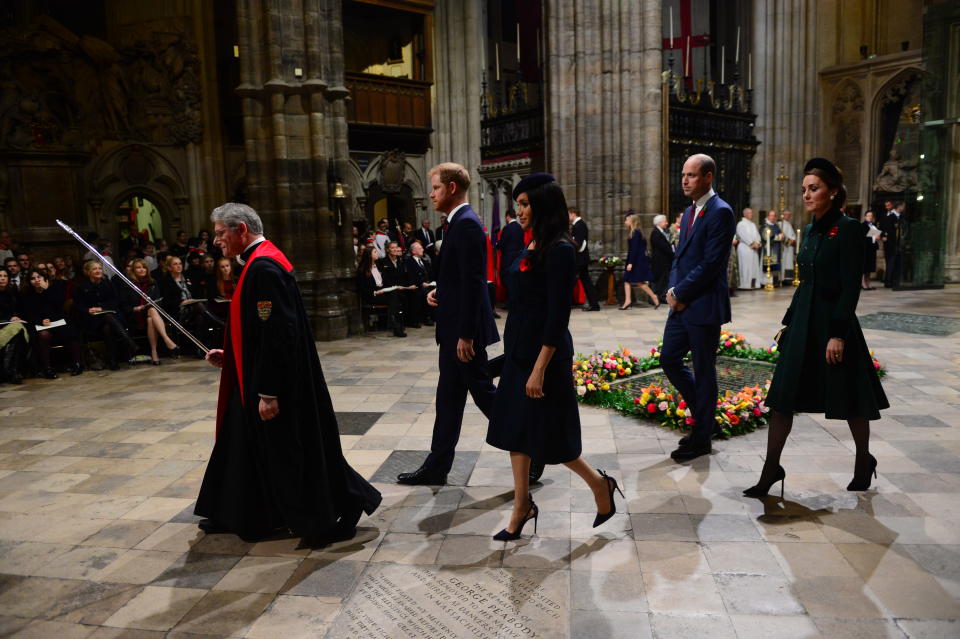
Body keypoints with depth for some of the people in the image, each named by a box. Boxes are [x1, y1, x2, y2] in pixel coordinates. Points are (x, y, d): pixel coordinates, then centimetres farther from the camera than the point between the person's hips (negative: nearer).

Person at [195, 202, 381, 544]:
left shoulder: (263, 267, -21)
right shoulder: (260, 262, 11)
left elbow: (277, 333, -26)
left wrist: (268, 392, -24)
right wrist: (228, 354, 15)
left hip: (278, 386, -11)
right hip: (257, 378, 11)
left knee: (292, 452, 1)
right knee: (248, 446, 20)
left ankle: (343, 510, 14)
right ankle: (237, 515, 35)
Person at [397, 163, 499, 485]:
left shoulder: (466, 224, -17)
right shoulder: (459, 222, 14)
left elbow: (473, 283, -22)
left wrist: (466, 335, -23)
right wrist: (439, 291, 4)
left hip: (465, 330, -10)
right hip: (454, 329, 10)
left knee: (482, 391, 1)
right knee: (449, 396, 13)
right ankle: (437, 466, 22)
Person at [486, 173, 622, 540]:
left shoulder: (559, 249, -17)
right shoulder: (532, 246, 9)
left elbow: (558, 315, -20)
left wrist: (540, 368, -22)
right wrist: (520, 359, 17)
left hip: (543, 354, -9)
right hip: (518, 350, 9)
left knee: (548, 436, 3)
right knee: (515, 430, 12)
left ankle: (600, 485, 25)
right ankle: (522, 506, 23)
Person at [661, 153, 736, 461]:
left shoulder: (720, 212, -13)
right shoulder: (689, 212, 15)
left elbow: (711, 263, -19)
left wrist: (679, 293, -13)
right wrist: (672, 291, 0)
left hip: (704, 306, -9)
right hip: (682, 304, 9)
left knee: (704, 371, 3)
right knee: (669, 360, 12)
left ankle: (701, 438, 18)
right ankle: (705, 417, 30)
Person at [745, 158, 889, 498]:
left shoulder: (847, 228, -10)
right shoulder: (811, 231, 11)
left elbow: (851, 286, -15)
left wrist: (838, 333, -19)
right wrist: (788, 322, 16)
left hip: (833, 323, -7)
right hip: (803, 322, 7)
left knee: (850, 400, 10)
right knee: (781, 398, 3)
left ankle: (864, 463, 33)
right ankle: (771, 470, 10)